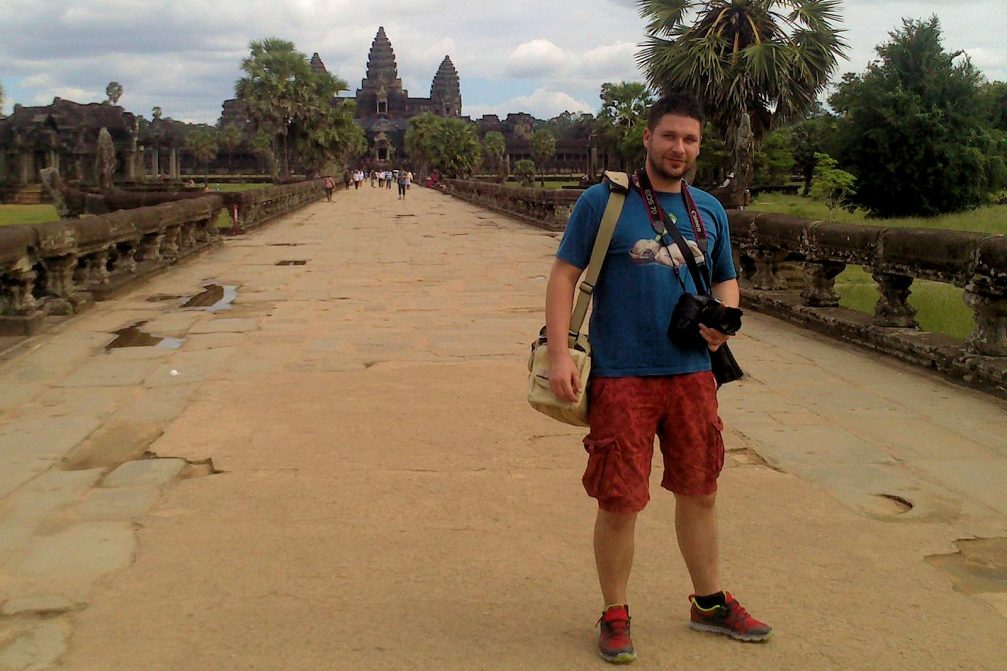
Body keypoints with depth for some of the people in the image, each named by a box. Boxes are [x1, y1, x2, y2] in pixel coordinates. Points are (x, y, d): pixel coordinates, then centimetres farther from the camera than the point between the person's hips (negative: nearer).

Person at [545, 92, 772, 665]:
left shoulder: (710, 210, 11)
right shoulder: (603, 201, -4)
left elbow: (726, 280, 21)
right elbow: (565, 276, -5)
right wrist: (559, 353, -15)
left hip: (692, 373, 5)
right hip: (621, 375, -5)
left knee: (700, 491, 15)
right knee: (620, 502, 0)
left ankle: (710, 602, 34)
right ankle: (615, 614, 20)